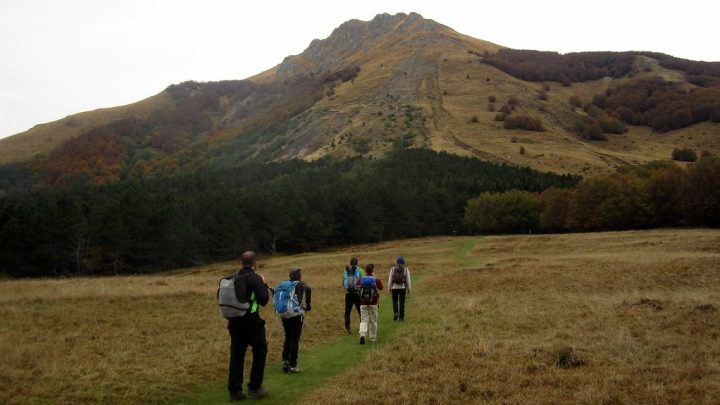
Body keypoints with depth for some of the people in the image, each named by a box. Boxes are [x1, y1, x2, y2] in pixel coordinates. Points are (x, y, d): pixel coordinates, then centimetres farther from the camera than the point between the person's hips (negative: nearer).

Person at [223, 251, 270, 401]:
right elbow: (264, 300, -14)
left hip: (234, 322, 5)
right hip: (252, 322, -5)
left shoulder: (230, 279, 5)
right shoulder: (256, 279, -12)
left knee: (236, 355, 11)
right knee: (260, 352, 12)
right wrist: (264, 285, -1)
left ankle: (234, 390, 12)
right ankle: (254, 387, 13)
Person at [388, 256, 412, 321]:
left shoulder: (393, 269, -1)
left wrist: (390, 287, 10)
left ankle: (395, 313, -6)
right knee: (401, 302, 6)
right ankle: (401, 317, 6)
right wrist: (409, 289, 6)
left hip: (395, 287, 0)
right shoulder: (406, 269, -1)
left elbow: (390, 279, 1)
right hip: (402, 287, 0)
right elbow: (408, 279, -1)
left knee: (395, 301, 14)